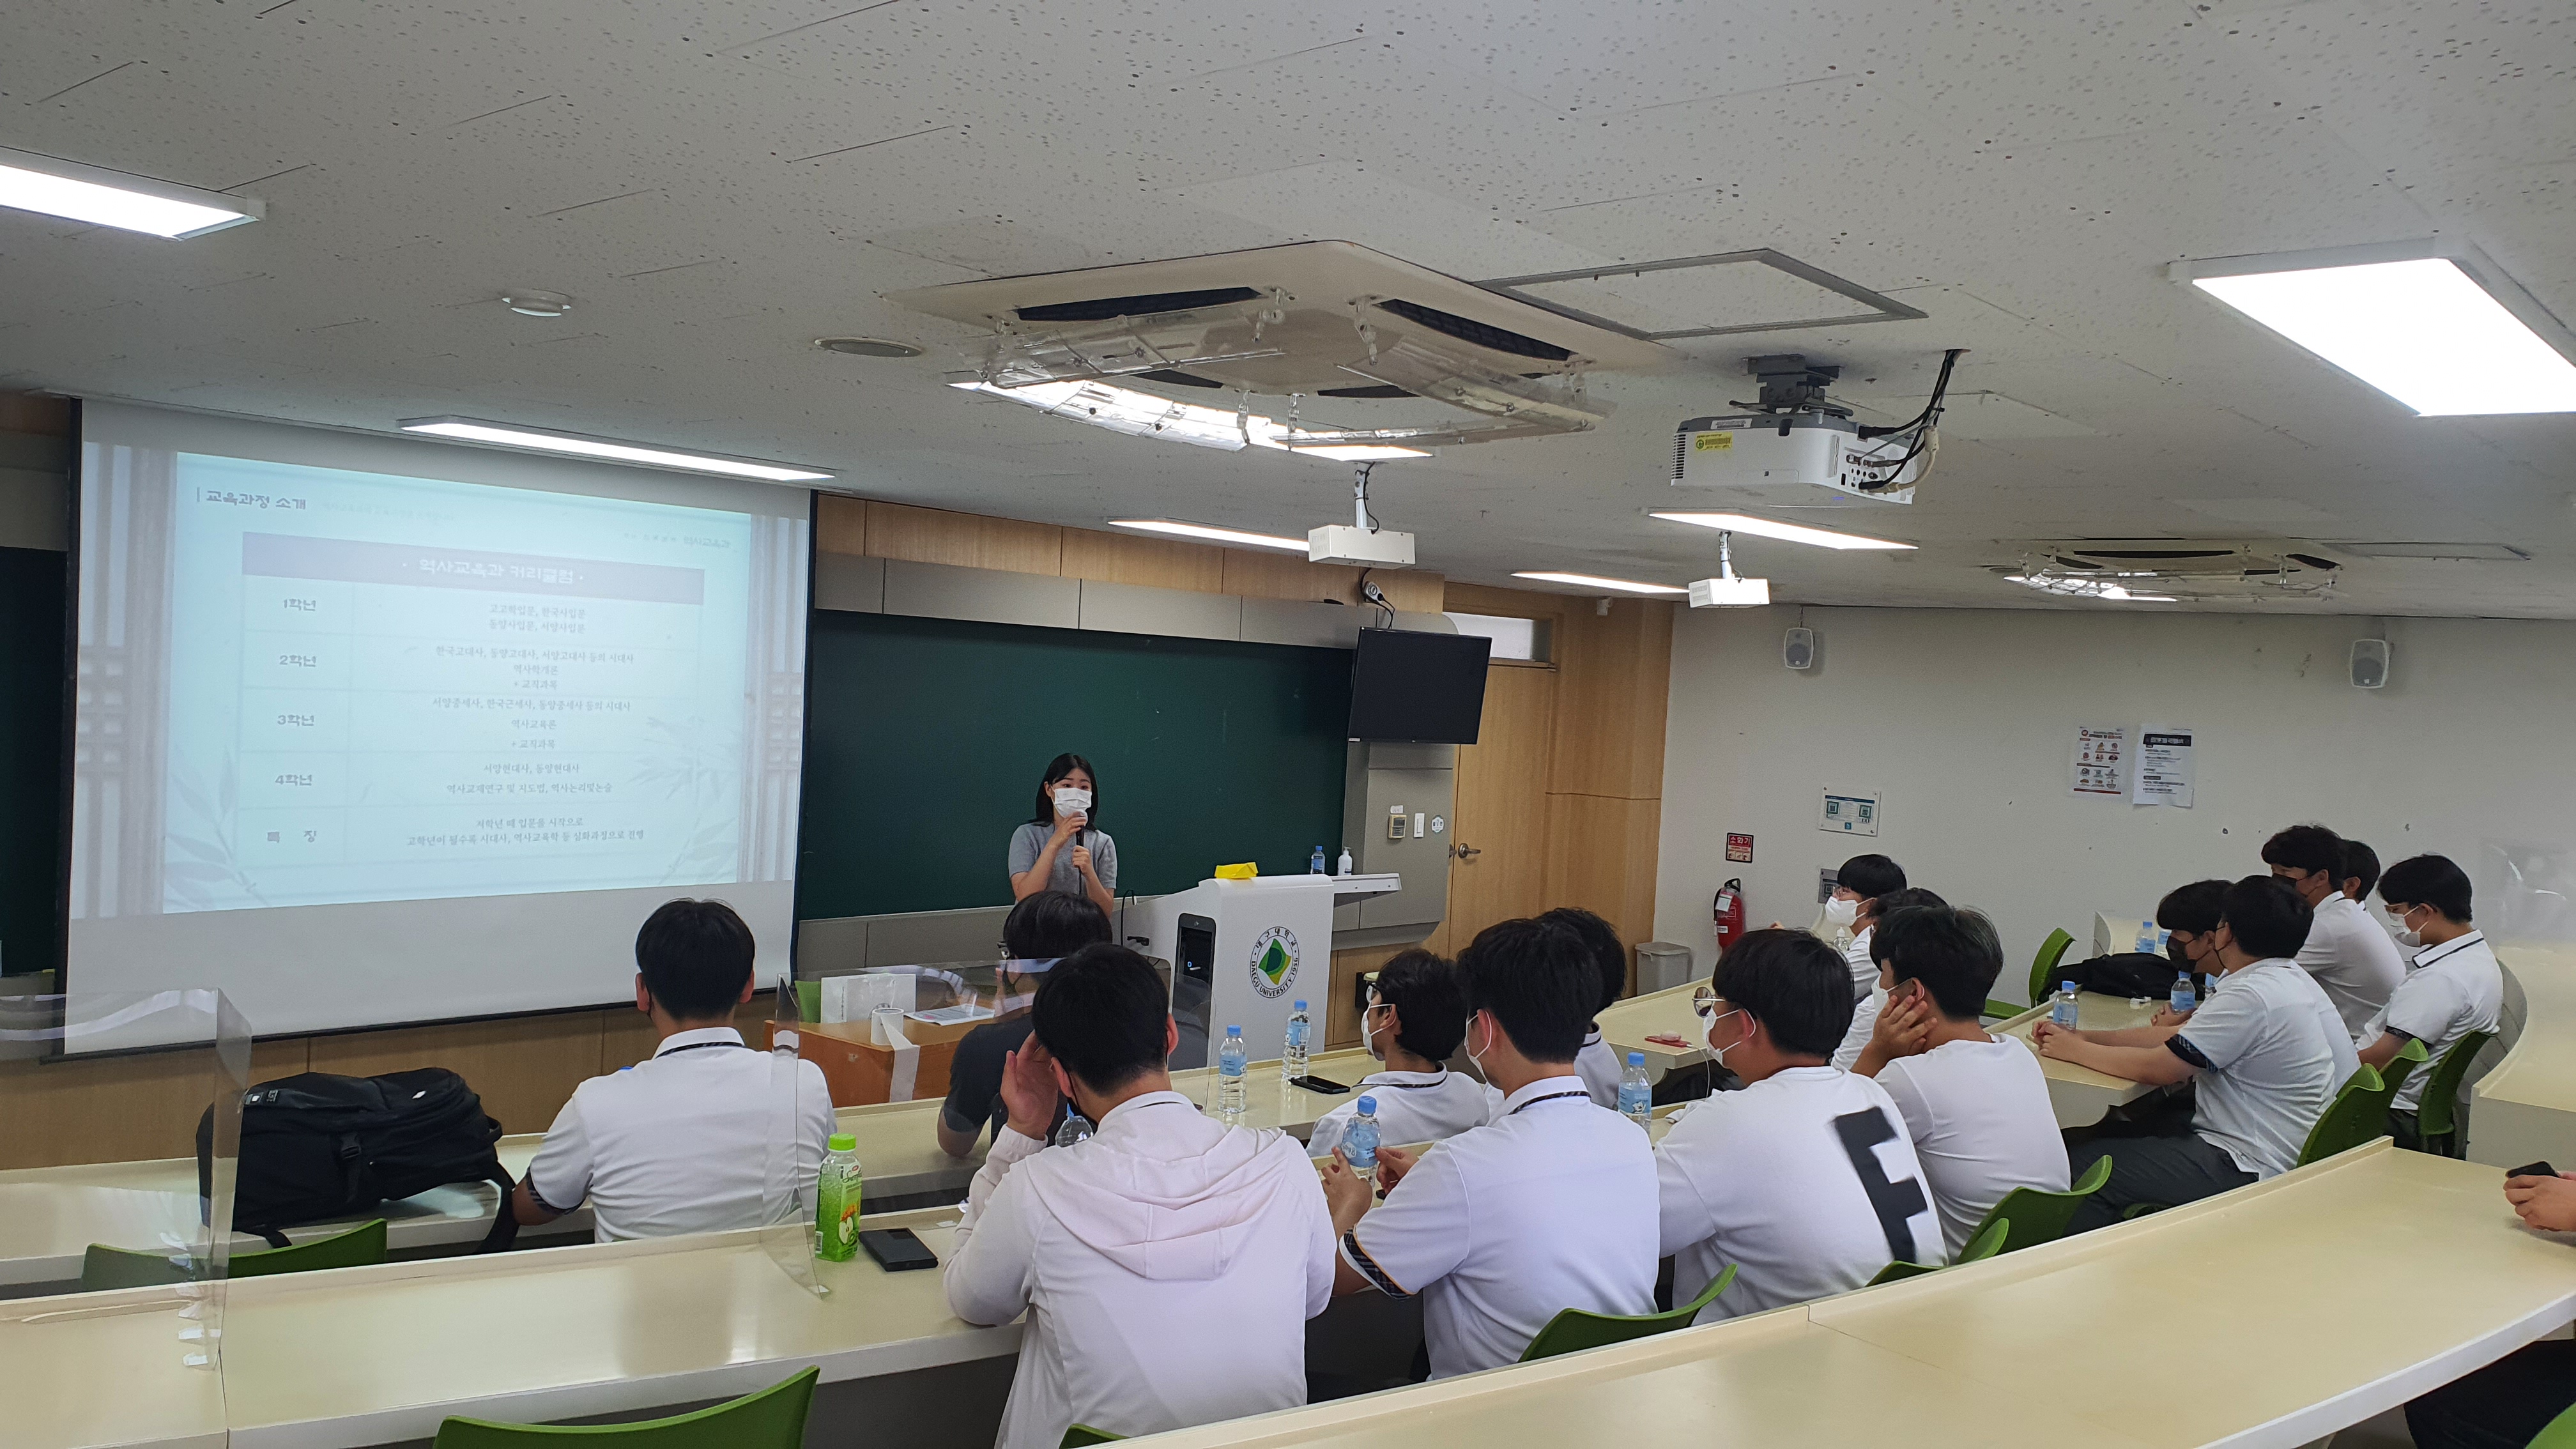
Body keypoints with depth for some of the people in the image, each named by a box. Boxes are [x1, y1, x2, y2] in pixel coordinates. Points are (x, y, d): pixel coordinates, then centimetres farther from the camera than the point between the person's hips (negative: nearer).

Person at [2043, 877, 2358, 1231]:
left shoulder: (2251, 997, -22)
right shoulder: (2288, 977, 11)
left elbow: (2157, 1068, -17)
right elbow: (2174, 1036, 13)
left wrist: (2074, 1051, -4)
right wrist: (2084, 1038, 9)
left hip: (2250, 1171, -11)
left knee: (2083, 1166, -12)